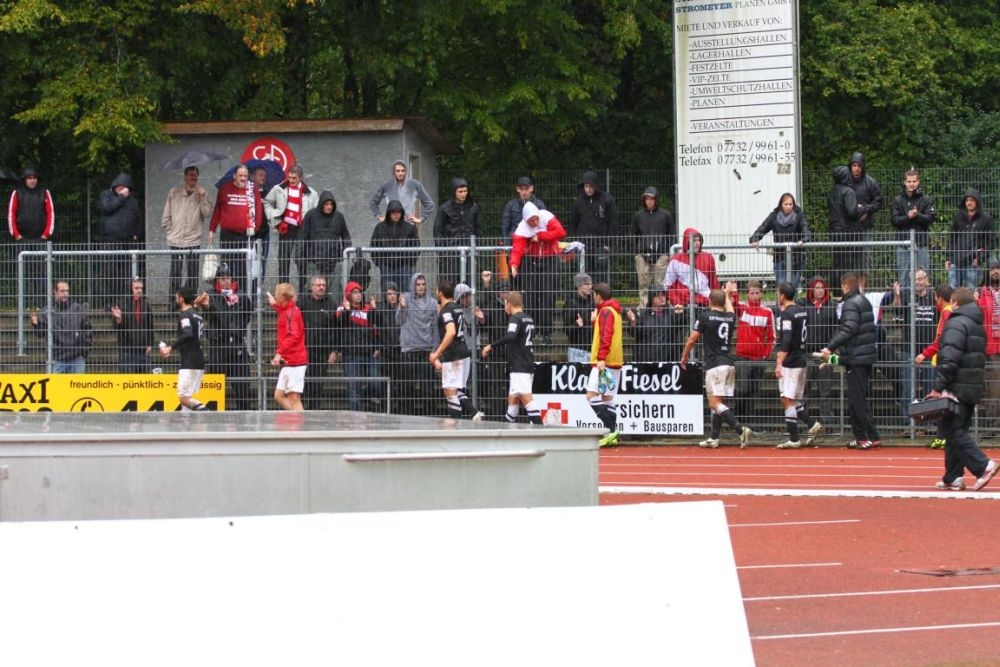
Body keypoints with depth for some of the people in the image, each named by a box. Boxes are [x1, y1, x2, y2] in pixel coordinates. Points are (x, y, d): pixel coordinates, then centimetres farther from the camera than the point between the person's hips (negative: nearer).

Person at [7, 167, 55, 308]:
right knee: (24, 271, -3)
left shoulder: (44, 193, 8)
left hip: (41, 238, 0)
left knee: (40, 270, -4)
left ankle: (39, 303, -4)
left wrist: (47, 233, 0)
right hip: (23, 239, 0)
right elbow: (10, 214, 6)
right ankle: (26, 303, -2)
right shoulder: (17, 194, 7)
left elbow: (51, 213, 8)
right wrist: (15, 234, -1)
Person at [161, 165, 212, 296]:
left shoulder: (202, 193, 3)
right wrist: (169, 232, 6)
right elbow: (166, 216, 10)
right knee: (175, 273, 0)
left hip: (194, 240, 0)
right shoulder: (174, 192, 6)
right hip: (176, 240, 0)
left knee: (193, 273, 2)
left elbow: (207, 213, -9)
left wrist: (202, 197, -16)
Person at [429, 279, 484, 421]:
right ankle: (475, 414, 1)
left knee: (450, 392, -6)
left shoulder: (446, 311, -13)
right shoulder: (457, 308, 14)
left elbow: (451, 332, -27)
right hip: (463, 353, 9)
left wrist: (437, 353, -26)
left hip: (453, 356, -9)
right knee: (458, 391, 14)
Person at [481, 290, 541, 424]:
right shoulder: (528, 319, 17)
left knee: (526, 398, -15)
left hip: (520, 366, -10)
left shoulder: (515, 319, -12)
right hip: (528, 364, 10)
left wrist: (491, 345, -25)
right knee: (513, 398, 16)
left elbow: (510, 337, -30)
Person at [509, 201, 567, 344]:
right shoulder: (522, 229, -11)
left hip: (549, 261, 0)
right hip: (530, 261, 0)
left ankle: (545, 333, 0)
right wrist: (514, 265, -38)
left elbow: (560, 232, -22)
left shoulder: (547, 218, -11)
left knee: (548, 296, -5)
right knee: (529, 296, -5)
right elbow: (517, 249, -21)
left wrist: (540, 236, -21)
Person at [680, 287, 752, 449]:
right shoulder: (730, 318, 9)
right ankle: (713, 438, 17)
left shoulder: (705, 316, -7)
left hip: (714, 364, -7)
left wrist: (684, 356, 14)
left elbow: (692, 340, -2)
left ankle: (741, 429, -26)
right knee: (717, 402, 15)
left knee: (715, 403, -11)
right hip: (730, 363, 7)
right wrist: (727, 294, 51)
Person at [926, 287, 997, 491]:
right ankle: (953, 478, 13)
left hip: (957, 389, -9)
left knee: (953, 431, -7)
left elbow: (949, 359, -21)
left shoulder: (956, 324, -12)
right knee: (958, 431, 13)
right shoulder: (978, 326, 19)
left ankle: (982, 466, -19)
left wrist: (940, 386, -20)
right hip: (974, 389, 9)